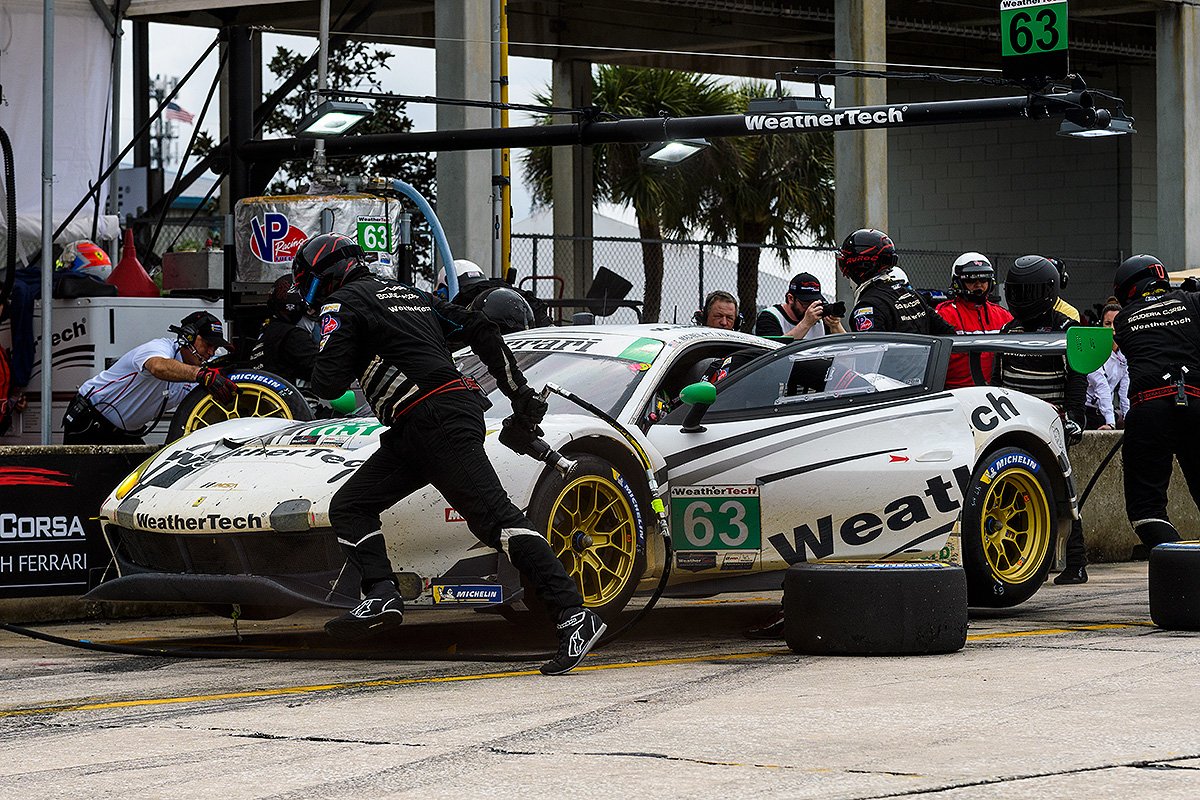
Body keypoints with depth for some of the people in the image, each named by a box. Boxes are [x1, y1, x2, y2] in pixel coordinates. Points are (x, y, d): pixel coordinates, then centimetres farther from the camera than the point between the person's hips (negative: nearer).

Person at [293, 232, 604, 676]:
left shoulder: (342, 304, 0)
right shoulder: (409, 294, 25)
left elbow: (328, 384, -8)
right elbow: (480, 329, 22)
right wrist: (519, 393, 23)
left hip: (437, 424, -10)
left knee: (495, 517, -15)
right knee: (348, 506, 10)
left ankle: (574, 614, -20)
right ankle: (381, 595, -6)